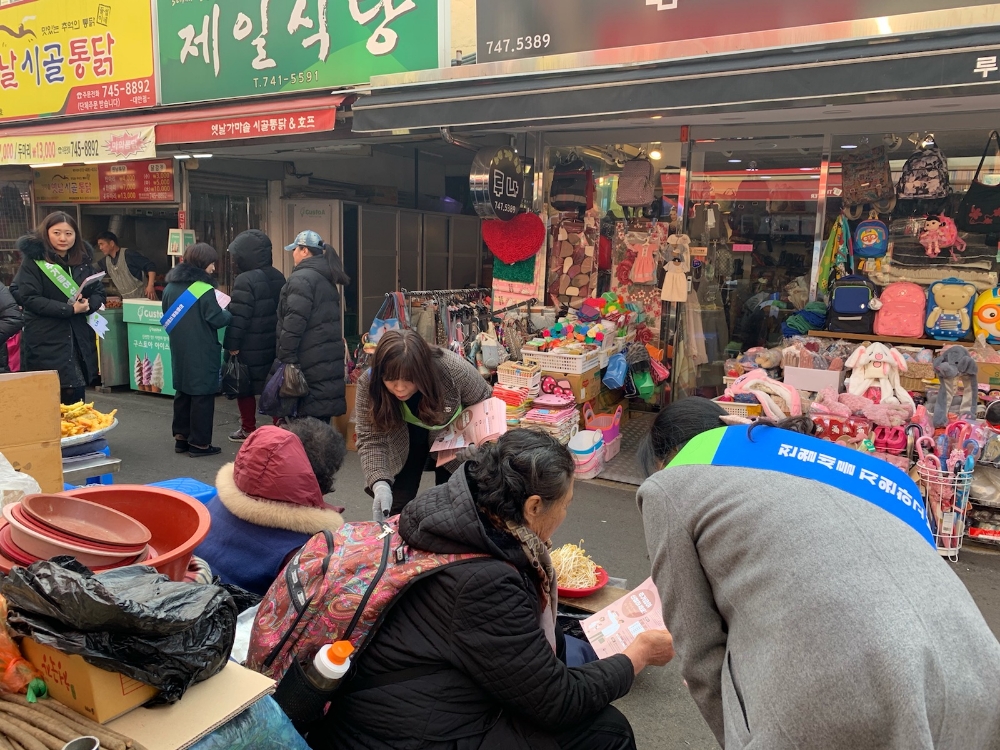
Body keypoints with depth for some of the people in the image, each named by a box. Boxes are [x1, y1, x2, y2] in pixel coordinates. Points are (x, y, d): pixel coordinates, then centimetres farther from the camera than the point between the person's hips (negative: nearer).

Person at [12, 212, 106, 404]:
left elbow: (99, 292, 11)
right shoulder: (33, 260, -5)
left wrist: (88, 304, -12)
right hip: (46, 340, -5)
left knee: (76, 393, 9)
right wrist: (70, 309, -20)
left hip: (79, 338, 5)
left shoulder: (83, 260, 11)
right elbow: (29, 298, -13)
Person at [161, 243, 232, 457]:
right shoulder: (204, 289, -17)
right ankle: (199, 443, 4)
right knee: (202, 395, -1)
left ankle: (181, 437, 23)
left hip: (179, 351, 8)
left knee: (182, 393, 16)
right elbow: (216, 319, -16)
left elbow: (167, 317, 15)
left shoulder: (171, 286, 7)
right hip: (202, 353, -8)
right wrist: (229, 313, 3)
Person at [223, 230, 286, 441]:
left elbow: (238, 317, -20)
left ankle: (249, 430, 15)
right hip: (274, 344, 7)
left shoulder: (245, 280, -18)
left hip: (250, 348, -7)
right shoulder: (278, 277, 7)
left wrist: (232, 344, -12)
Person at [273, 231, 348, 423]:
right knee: (321, 421, 15)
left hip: (311, 361, -9)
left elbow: (294, 323, -20)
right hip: (330, 357, 9)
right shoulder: (326, 278, 16)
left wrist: (286, 359, -16)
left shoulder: (301, 278, -12)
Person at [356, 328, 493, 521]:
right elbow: (371, 439, -28)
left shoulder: (453, 369, -36)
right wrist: (380, 484, -43)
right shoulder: (368, 384, -31)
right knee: (397, 505, 0)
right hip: (404, 440, 1)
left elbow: (485, 402, -18)